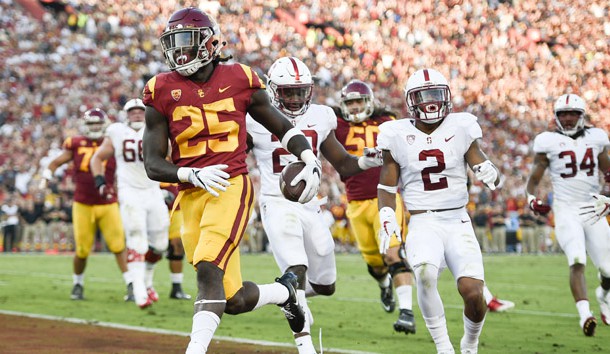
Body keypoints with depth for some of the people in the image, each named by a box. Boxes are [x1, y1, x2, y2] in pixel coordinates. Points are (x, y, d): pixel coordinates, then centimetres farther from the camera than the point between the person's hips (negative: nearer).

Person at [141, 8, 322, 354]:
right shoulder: (162, 92, 2)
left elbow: (281, 126, 16)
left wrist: (311, 161, 1)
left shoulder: (239, 80, 2)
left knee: (208, 270, -25)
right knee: (234, 301, 4)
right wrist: (194, 175, -18)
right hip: (191, 196, 3)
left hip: (232, 187, -2)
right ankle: (285, 291, 35)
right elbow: (153, 165, 0)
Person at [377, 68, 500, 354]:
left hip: (459, 222, 1)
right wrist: (386, 219, -4)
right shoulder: (398, 134, 2)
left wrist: (489, 175, -17)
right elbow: (387, 185, 10)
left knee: (473, 293, -15)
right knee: (425, 273, -33)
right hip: (423, 223, -1)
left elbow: (481, 166, 6)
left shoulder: (461, 127, 2)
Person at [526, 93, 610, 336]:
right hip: (566, 212, -3)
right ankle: (585, 314, -31)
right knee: (577, 262, -24)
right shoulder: (549, 142, 0)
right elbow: (534, 179, 7)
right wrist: (532, 199, -12)